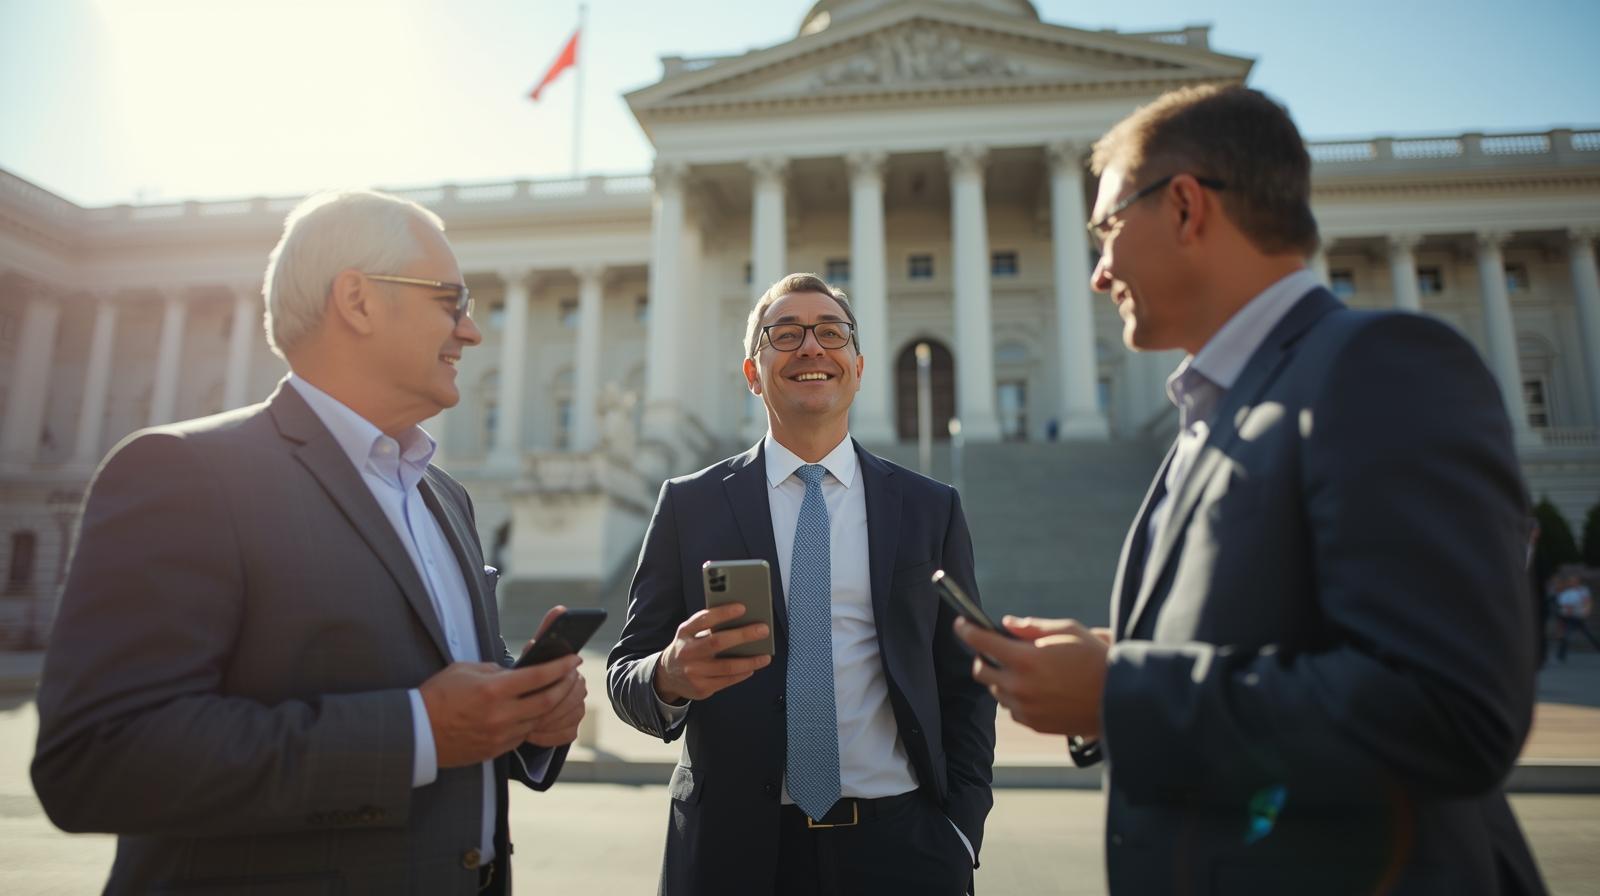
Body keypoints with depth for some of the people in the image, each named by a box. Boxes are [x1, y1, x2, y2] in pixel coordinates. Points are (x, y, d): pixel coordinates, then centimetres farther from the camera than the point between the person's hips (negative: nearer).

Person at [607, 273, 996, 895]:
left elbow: (964, 686, 4)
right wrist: (671, 676, -22)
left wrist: (960, 831, -5)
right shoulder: (688, 506, 0)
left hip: (898, 844, 1)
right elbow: (625, 673, -1)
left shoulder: (931, 509, 3)